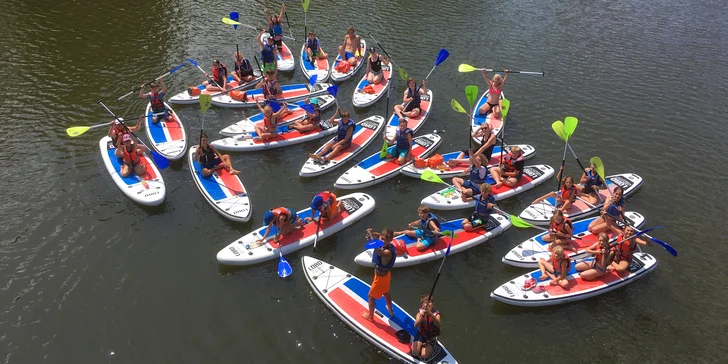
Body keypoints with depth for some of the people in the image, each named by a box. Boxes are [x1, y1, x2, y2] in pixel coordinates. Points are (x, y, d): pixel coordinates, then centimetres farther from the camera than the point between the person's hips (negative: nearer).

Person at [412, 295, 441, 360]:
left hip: (431, 338, -1)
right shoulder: (420, 314, -15)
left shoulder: (436, 314, -18)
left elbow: (439, 325, -39)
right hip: (421, 335, 1)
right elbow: (416, 325, -32)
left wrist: (431, 315, -57)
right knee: (415, 353, -16)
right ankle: (421, 345, 15)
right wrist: (421, 316, -53)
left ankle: (430, 348, 14)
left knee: (424, 355, -17)